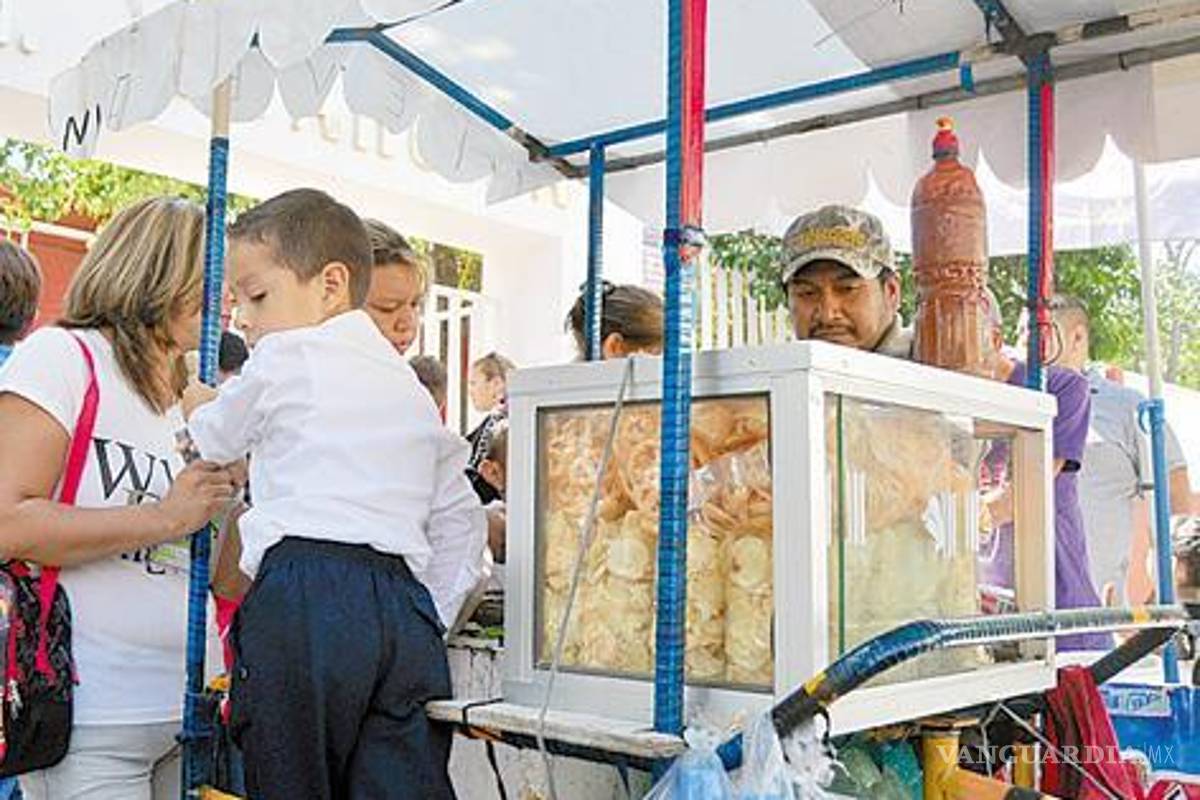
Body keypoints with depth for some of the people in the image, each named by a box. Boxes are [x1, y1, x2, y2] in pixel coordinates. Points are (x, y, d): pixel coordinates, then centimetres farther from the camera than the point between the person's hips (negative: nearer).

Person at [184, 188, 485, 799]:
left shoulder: (285, 358, 4)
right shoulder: (411, 387, 22)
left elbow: (212, 439, 21)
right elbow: (462, 523, 22)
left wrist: (193, 401, 42)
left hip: (304, 595, -5)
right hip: (405, 607, 6)